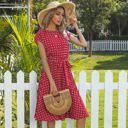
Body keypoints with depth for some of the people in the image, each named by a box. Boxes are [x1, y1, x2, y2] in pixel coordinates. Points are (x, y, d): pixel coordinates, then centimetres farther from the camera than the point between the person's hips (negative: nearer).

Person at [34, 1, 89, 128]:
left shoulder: (64, 33, 13)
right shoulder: (41, 34, -2)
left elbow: (84, 44, 13)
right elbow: (44, 60, -8)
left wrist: (76, 26, 16)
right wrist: (52, 82, -15)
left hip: (66, 75, 5)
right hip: (50, 75, -4)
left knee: (81, 114, -3)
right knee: (51, 117, 1)